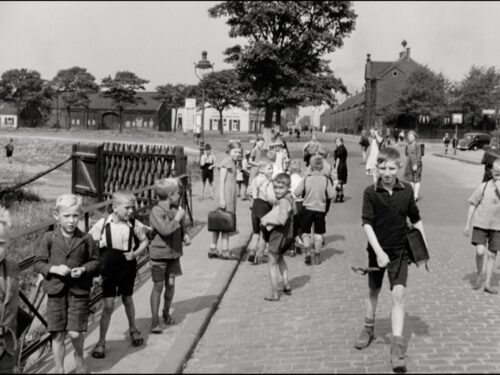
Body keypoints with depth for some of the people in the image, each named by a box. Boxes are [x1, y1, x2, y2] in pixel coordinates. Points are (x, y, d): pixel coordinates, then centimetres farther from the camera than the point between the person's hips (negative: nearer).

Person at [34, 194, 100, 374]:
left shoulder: (86, 239, -1)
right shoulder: (49, 238, -1)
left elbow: (95, 261, 6)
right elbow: (38, 263, 2)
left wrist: (84, 269, -14)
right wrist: (54, 269, -16)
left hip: (79, 291, -1)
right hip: (56, 291, 1)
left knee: (75, 333, -6)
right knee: (57, 335, 6)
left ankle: (79, 357, 26)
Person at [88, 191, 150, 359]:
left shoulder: (134, 224, -9)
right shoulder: (103, 223, -12)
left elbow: (144, 241, 5)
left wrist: (135, 253, -11)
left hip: (127, 266, 2)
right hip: (108, 269, -1)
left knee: (127, 300, 19)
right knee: (108, 305, -3)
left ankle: (133, 329, 44)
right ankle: (101, 342, 11)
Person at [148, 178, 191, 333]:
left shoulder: (177, 210, 3)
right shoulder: (156, 211, -16)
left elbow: (183, 227, 14)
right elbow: (165, 230, -28)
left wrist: (186, 235, -7)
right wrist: (177, 218, -19)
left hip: (174, 253, 5)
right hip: (159, 254, -5)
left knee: (170, 284, 10)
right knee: (158, 286, 0)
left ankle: (166, 313, 32)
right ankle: (154, 320, 8)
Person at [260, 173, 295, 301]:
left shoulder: (283, 201, -26)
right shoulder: (289, 198, 4)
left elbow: (282, 219, -37)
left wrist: (267, 220, -24)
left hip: (277, 235, -10)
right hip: (283, 235, 10)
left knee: (272, 264, 2)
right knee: (280, 259, 29)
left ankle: (275, 293, 8)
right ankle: (286, 285, 37)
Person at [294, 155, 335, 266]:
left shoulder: (306, 179, -9)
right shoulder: (326, 180, -9)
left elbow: (296, 193, -10)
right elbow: (331, 195, -9)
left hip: (307, 208, 0)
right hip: (320, 209, 0)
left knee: (306, 232, 13)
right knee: (318, 233, 11)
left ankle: (308, 253, -1)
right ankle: (316, 256, 14)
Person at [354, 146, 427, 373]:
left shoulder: (407, 190, -4)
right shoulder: (370, 192, -11)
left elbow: (416, 220, 7)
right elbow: (367, 223, -16)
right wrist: (379, 251, -24)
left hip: (400, 251, 0)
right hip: (377, 250, 0)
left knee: (398, 294, -9)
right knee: (373, 291, 16)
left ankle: (397, 346, -8)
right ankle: (368, 329, 39)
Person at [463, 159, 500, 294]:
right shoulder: (484, 187, -5)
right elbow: (473, 204, 2)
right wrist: (467, 224, 2)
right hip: (480, 224, -2)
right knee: (480, 252, -15)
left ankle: (488, 284, 18)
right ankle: (479, 273, 14)